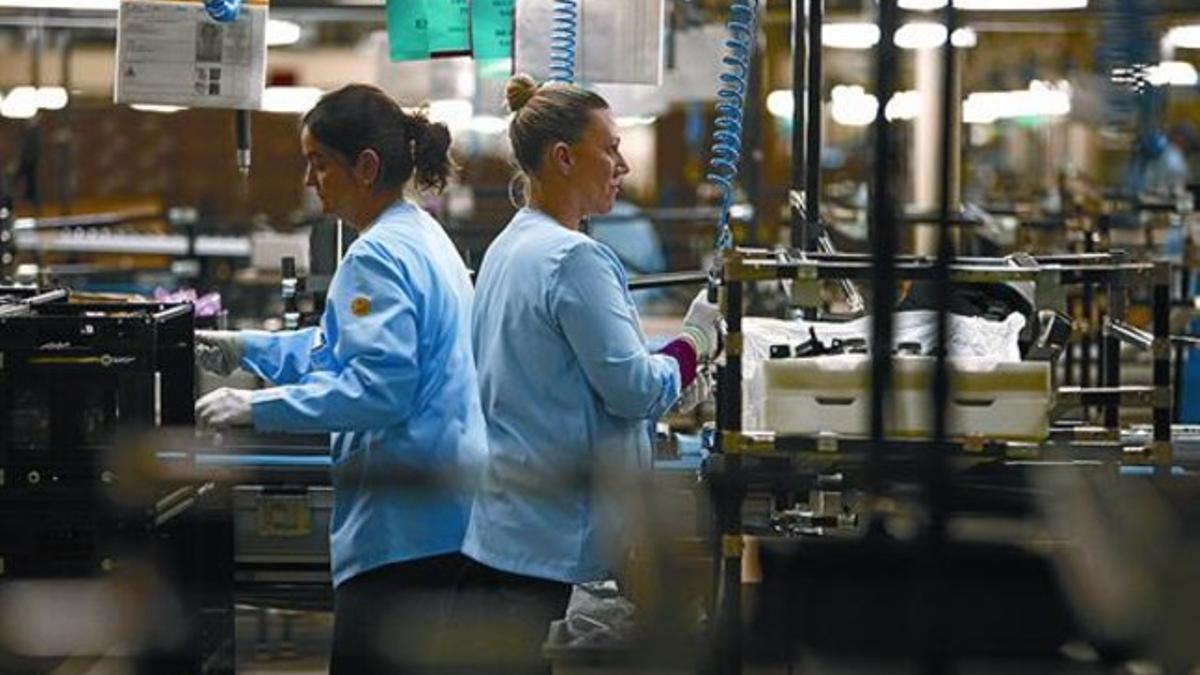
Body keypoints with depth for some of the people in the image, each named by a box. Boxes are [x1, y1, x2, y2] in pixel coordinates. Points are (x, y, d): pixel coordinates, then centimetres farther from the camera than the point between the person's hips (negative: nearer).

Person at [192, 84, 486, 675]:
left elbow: (377, 386, -22)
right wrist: (246, 348, 25)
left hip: (403, 523, -11)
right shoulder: (421, 236, 17)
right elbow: (345, 346, 29)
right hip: (443, 510, 11)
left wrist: (257, 407, -18)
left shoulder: (378, 256, -15)